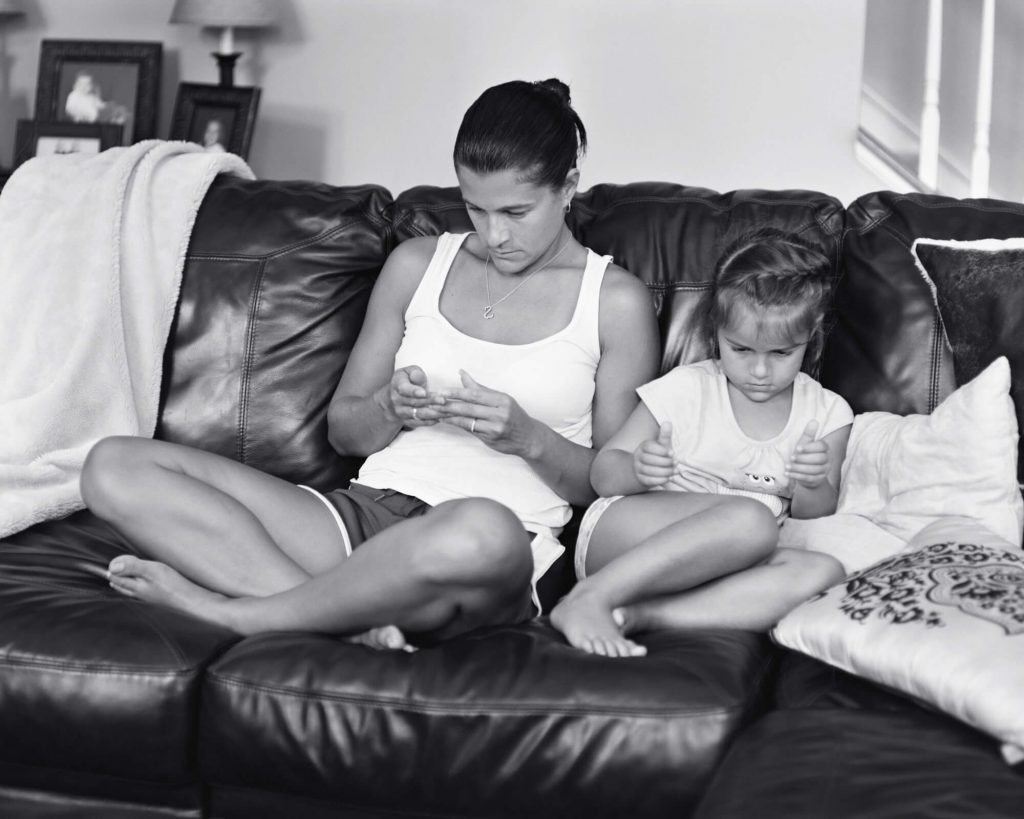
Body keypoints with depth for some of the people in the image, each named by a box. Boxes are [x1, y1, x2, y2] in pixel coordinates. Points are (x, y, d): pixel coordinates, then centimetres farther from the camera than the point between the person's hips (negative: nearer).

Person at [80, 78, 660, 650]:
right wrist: (390, 408, -5)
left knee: (483, 533, -46)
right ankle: (353, 617, -28)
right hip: (367, 513, 4)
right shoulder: (417, 265, 16)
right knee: (113, 467, -13)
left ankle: (233, 612, -23)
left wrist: (529, 439, -13)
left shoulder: (617, 301, 6)